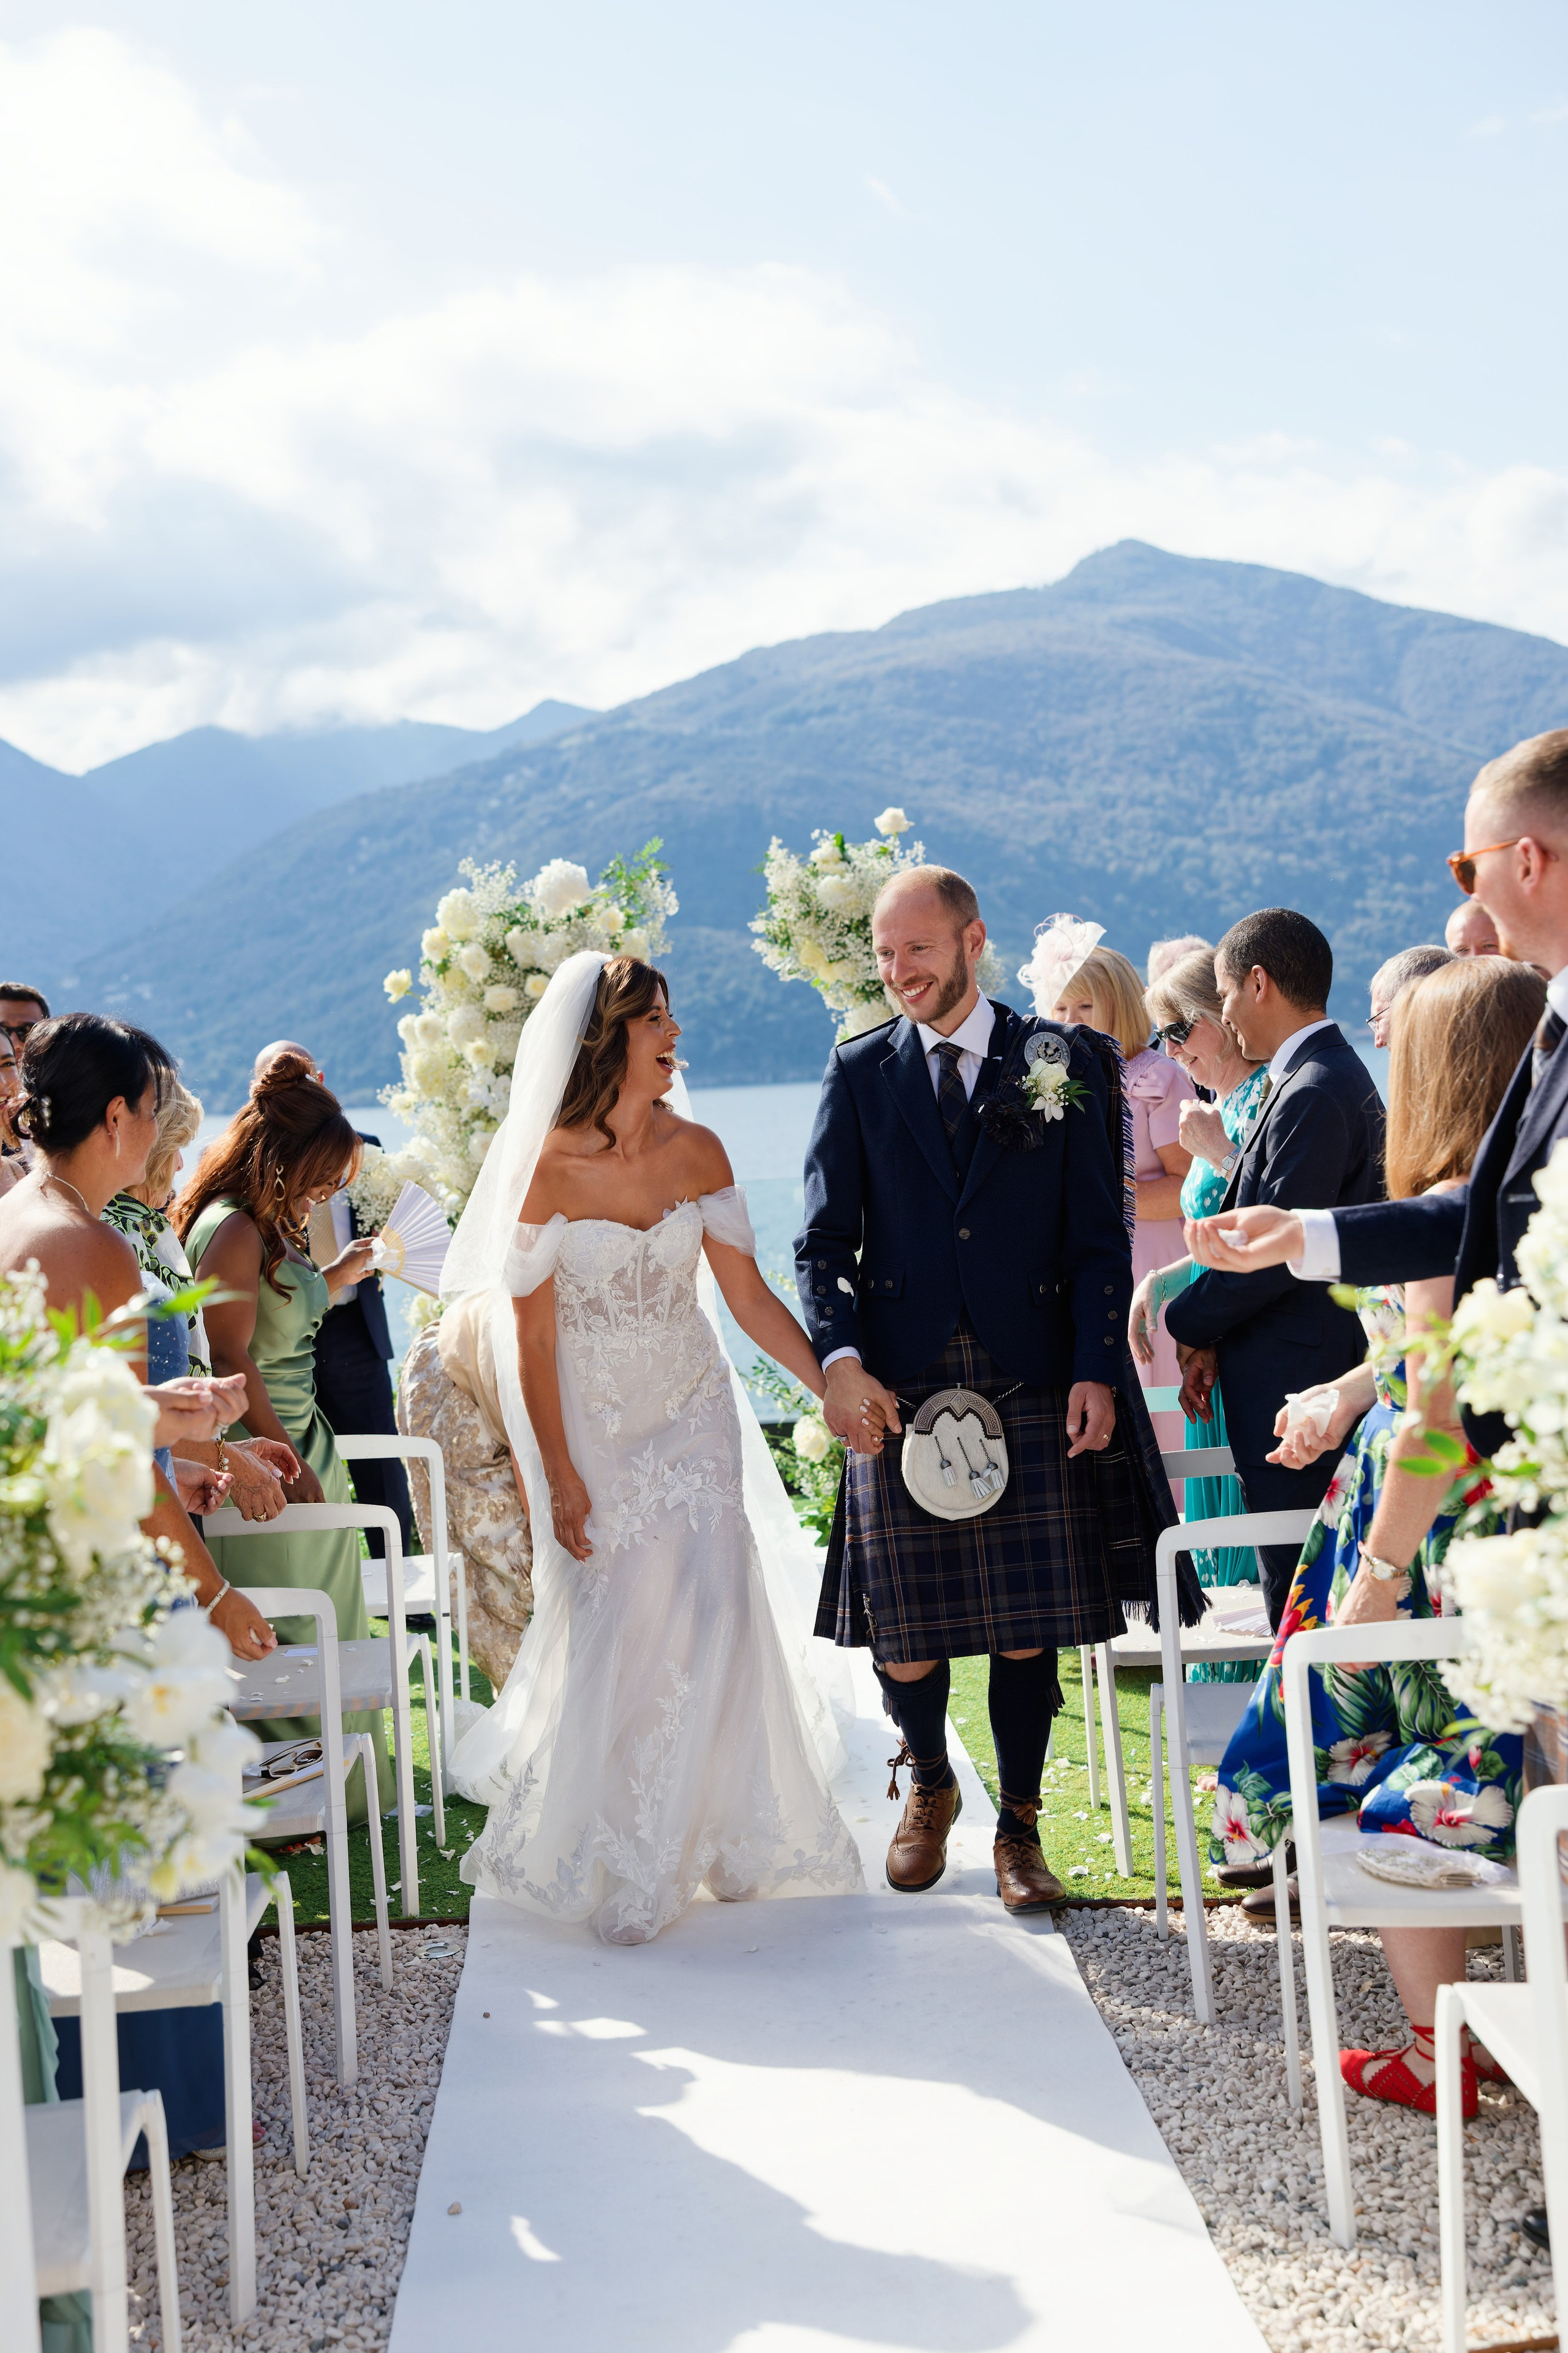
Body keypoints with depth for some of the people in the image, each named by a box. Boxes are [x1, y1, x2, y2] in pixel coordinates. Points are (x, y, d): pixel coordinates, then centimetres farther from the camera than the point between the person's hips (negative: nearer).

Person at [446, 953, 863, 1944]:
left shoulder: (697, 1152, -3)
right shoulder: (549, 1168, -14)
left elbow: (751, 1295, 1)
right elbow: (533, 1338, -10)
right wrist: (560, 1479, -10)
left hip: (693, 1416, 3)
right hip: (594, 1429, -3)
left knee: (713, 1619, -4)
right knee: (610, 1633, 1)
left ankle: (724, 1832, 16)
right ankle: (604, 1854, 22)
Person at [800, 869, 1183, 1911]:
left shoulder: (1062, 1062, 5)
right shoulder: (859, 1073, 9)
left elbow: (1099, 1232, 3)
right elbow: (824, 1239, 6)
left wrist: (1098, 1371, -6)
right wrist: (840, 1359, -9)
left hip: (1032, 1386, -1)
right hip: (899, 1386, 1)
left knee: (1029, 1625, 0)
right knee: (905, 1633, 3)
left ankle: (1020, 1823, 18)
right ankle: (930, 1787, 30)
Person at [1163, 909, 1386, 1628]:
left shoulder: (1313, 1094, -18)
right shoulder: (1330, 1074, 14)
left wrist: (1192, 1324, -5)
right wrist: (1214, 1339, 8)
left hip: (1294, 1389, -10)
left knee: (1297, 1588, -5)